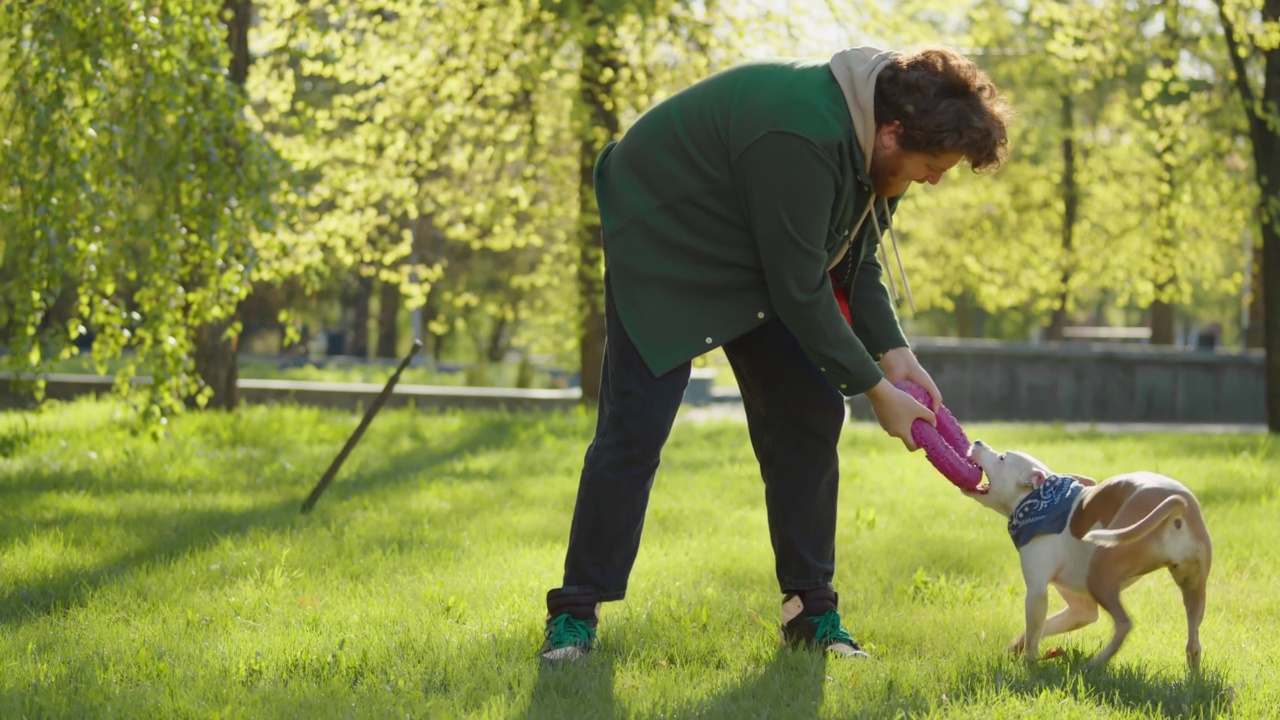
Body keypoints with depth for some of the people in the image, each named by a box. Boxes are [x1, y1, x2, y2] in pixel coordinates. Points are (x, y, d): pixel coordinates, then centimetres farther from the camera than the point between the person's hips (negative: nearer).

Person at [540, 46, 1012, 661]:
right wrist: (875, 387, -22)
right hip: (662, 241, -9)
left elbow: (855, 260, 3)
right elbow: (800, 289, -30)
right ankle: (576, 611, -2)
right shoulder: (802, 141, -37)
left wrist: (893, 353, -10)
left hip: (752, 254, 9)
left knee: (809, 412, -1)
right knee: (634, 426, -13)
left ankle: (810, 608, 6)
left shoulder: (873, 143, -9)